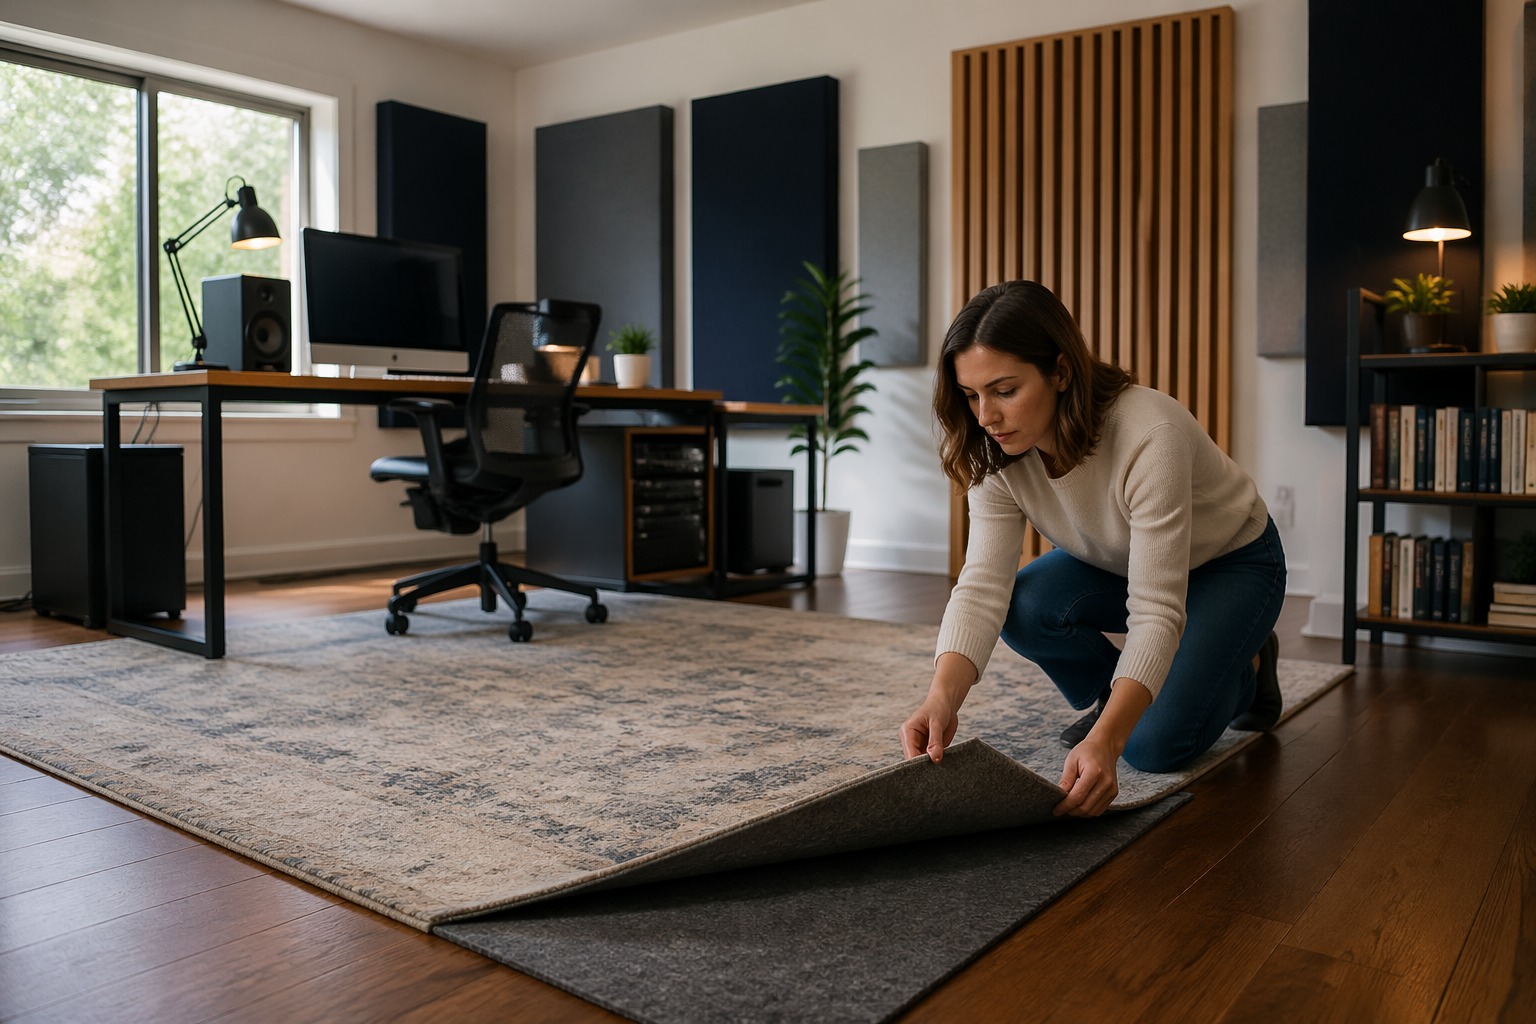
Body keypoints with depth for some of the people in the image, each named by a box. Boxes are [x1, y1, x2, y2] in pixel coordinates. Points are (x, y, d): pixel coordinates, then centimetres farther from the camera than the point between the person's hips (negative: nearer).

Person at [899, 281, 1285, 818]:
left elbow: (1157, 611, -42)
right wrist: (943, 698, -46)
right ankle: (1111, 694, 5)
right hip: (1120, 562, 5)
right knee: (1025, 607, -26)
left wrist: (1106, 741, -53)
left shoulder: (1152, 435, -39)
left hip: (1231, 563, -5)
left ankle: (1248, 665, 12)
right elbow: (983, 585, -29)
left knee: (1154, 745, -19)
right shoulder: (999, 457, -22)